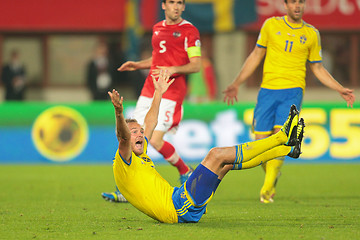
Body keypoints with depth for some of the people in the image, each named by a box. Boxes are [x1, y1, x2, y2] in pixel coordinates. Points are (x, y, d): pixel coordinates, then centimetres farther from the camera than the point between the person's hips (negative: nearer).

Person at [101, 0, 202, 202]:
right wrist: (137, 65, 15)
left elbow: (196, 65, -8)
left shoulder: (189, 31, -4)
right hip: (149, 90, 7)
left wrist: (173, 70, -22)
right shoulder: (158, 28, 17)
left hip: (171, 92, -7)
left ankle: (185, 172, 8)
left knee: (156, 140, -16)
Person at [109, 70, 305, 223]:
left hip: (184, 207, 10)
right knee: (216, 155, -14)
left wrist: (158, 93, 46)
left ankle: (289, 149, 20)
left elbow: (150, 125, 37)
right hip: (178, 209, -10)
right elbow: (123, 137, -27)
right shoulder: (123, 163, -4)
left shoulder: (139, 155, 23)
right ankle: (282, 137, -7)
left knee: (228, 159, 13)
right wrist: (119, 114, -46)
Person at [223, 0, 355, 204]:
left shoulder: (311, 34, 9)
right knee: (262, 140, -4)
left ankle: (268, 188, -15)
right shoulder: (271, 25, 7)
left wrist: (340, 89, 11)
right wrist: (236, 84, 8)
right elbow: (256, 56, 13)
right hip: (268, 89, 1)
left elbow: (317, 68, 18)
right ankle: (272, 175, 24)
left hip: (293, 90, -1)